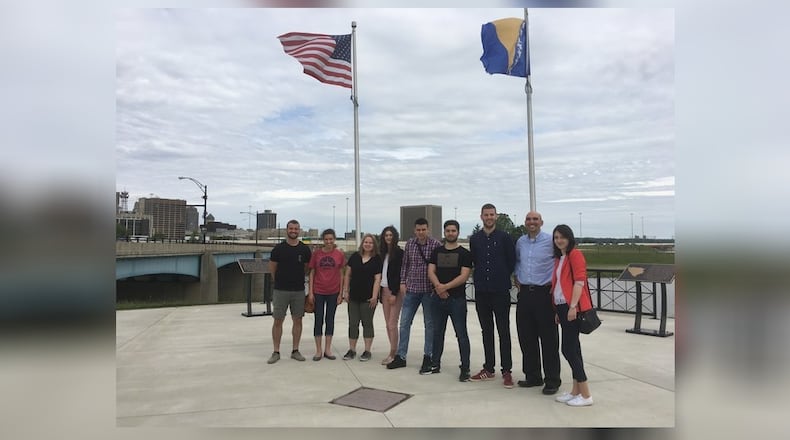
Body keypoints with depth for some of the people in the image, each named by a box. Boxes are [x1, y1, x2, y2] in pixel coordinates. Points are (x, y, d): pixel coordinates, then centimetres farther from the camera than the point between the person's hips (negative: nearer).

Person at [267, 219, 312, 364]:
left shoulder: (305, 249, 2)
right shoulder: (279, 248, -2)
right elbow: (272, 268, 8)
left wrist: (297, 279, 12)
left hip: (299, 290, 2)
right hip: (280, 290, -2)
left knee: (297, 320, 7)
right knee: (278, 321, 1)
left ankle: (295, 351, 18)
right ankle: (276, 352, 12)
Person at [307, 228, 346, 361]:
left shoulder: (340, 255, -1)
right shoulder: (316, 253, -2)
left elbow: (341, 275, 3)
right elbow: (312, 273, 2)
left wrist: (341, 293, 0)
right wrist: (310, 291, -3)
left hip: (333, 292, 1)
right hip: (318, 292, 0)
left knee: (330, 319, 9)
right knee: (318, 320, 4)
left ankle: (327, 349, 19)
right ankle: (318, 350, 14)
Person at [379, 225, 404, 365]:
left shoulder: (399, 252, -8)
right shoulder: (383, 252, 14)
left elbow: (399, 274, -13)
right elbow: (381, 272, 13)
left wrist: (394, 293, -17)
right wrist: (380, 292, 7)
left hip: (395, 290, -7)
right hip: (384, 290, 7)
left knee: (392, 324, -7)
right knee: (388, 323, 8)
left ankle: (392, 354, 1)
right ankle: (394, 351, 16)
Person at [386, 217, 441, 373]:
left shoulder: (436, 244, -8)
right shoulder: (409, 243, 4)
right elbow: (404, 264, 11)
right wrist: (402, 282, 6)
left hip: (429, 289, -3)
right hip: (411, 289, 4)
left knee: (429, 324, 7)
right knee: (404, 322, 6)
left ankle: (427, 357, 18)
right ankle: (400, 357, 16)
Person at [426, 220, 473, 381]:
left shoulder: (464, 253, -1)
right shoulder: (437, 252, 11)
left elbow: (464, 276, -11)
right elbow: (431, 272, 3)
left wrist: (446, 287, -18)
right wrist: (438, 286, -16)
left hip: (457, 299, -4)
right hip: (438, 298, 4)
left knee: (461, 334, -1)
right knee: (437, 332, 14)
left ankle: (465, 368, 7)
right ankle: (435, 364, 25)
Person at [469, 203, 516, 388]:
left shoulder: (504, 237, -2)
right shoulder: (475, 239, 8)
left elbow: (512, 261, 3)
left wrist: (502, 277, 6)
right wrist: (480, 277, 8)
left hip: (500, 291, -3)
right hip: (481, 291, 4)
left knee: (503, 331, 0)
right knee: (486, 331, 11)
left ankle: (506, 371, 7)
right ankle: (489, 369, 21)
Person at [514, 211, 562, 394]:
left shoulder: (551, 241, -7)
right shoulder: (520, 242, 11)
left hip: (544, 294, -6)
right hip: (525, 294, 6)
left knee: (549, 339, -1)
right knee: (526, 338, 11)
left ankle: (552, 380, 11)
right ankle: (532, 376, 24)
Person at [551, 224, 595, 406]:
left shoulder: (575, 254, -8)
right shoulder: (559, 258, 18)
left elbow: (579, 281, -16)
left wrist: (572, 306, -22)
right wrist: (558, 310, 17)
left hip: (573, 308, -9)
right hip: (562, 307, 9)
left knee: (568, 349, -7)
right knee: (572, 349, 12)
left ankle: (585, 395, 2)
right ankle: (576, 391, 20)